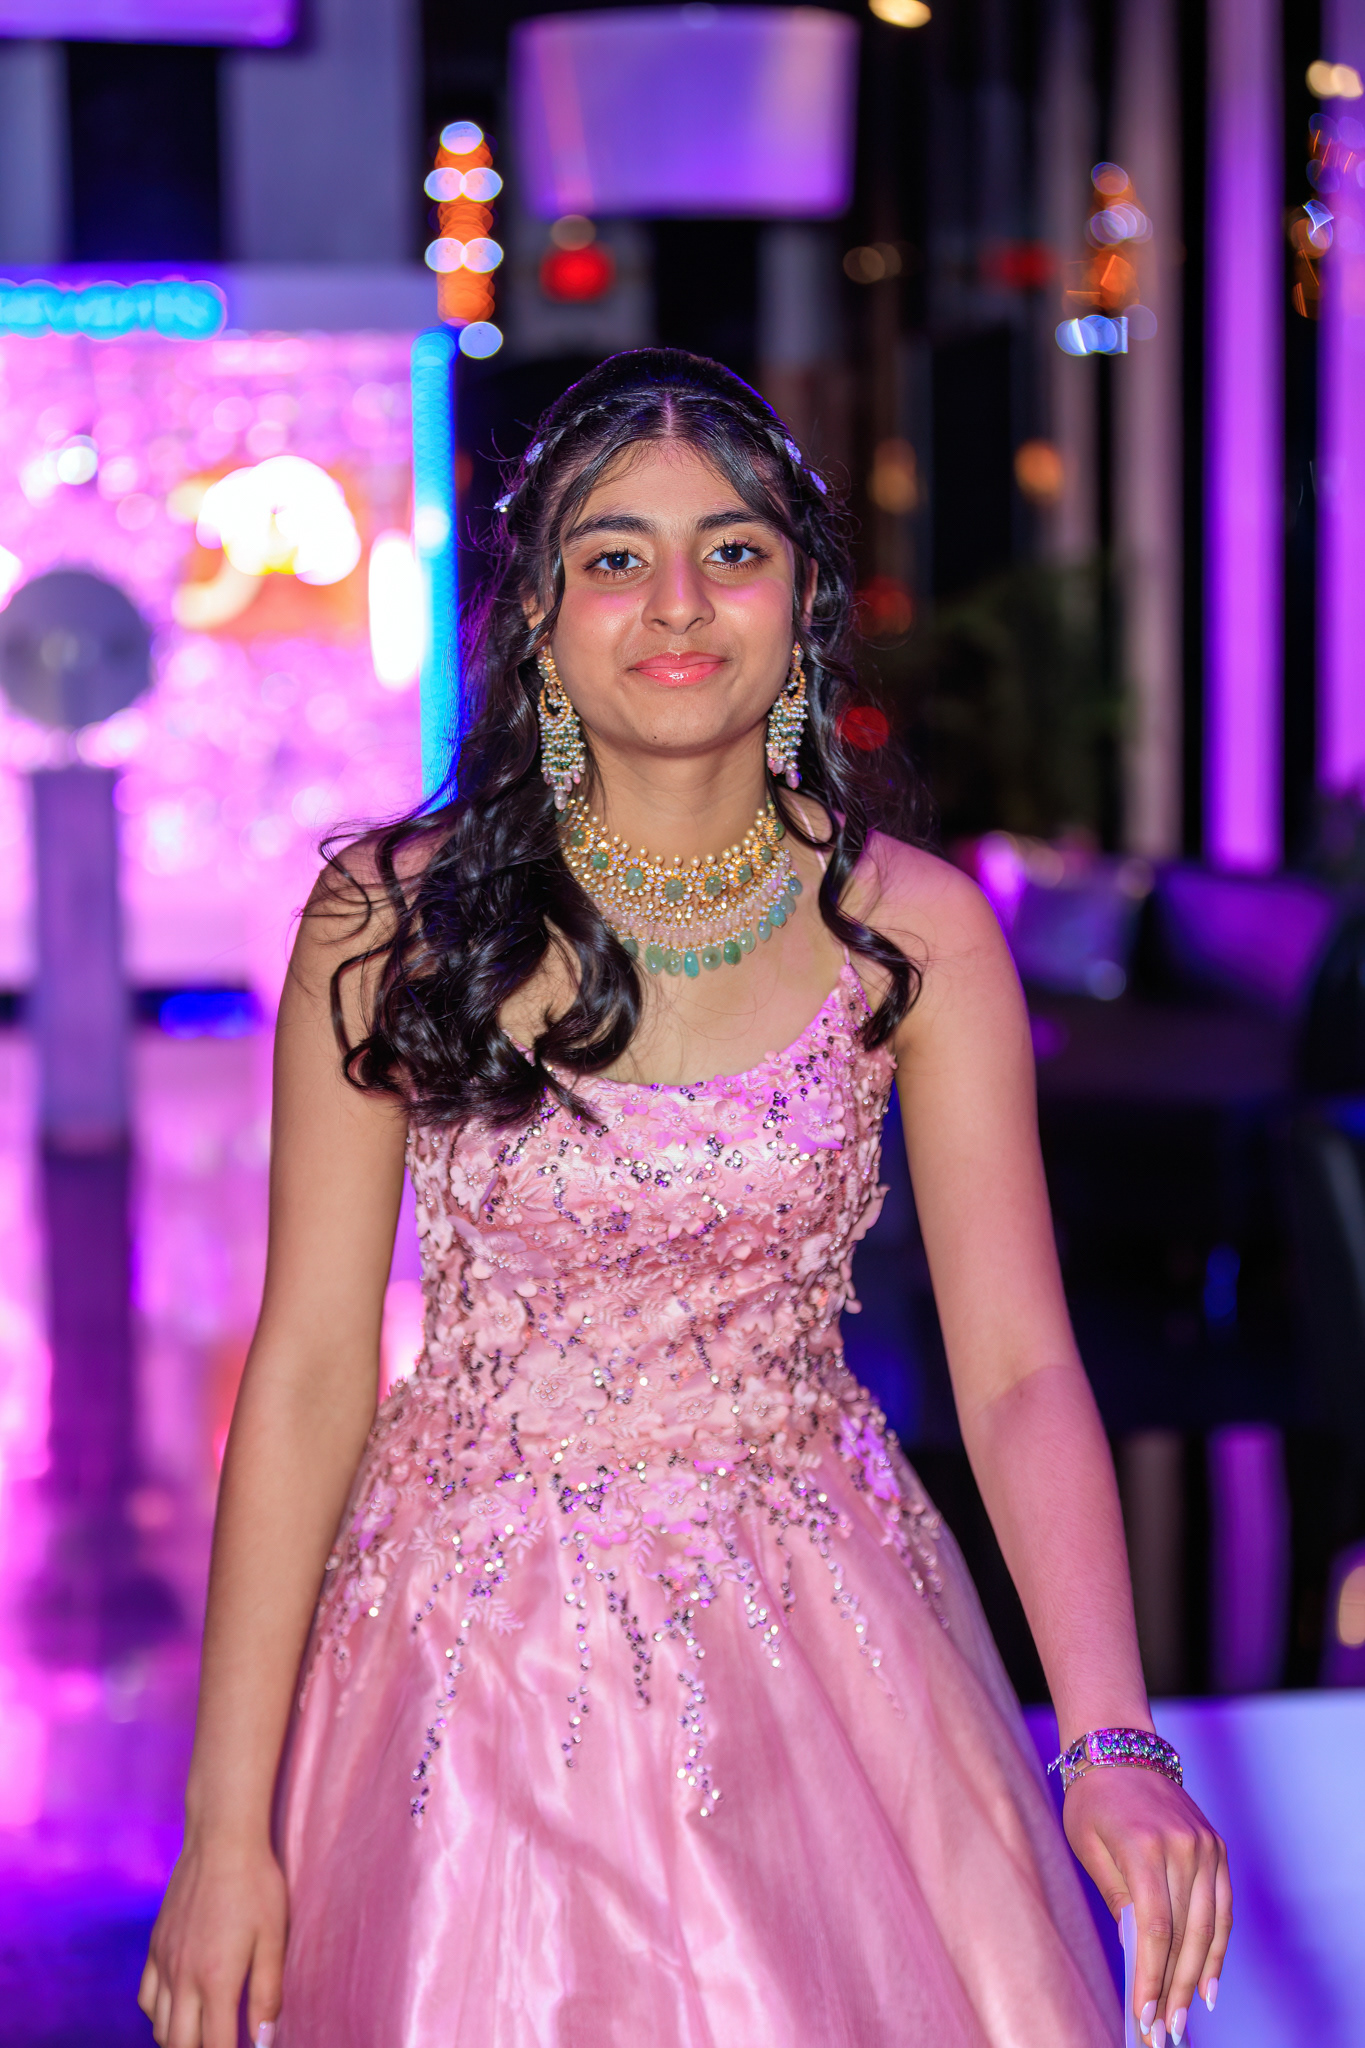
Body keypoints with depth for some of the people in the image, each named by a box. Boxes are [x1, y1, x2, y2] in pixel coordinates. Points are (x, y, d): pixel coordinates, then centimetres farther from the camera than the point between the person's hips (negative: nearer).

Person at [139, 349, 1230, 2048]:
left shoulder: (913, 934, -5)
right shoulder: (394, 920, -7)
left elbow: (1017, 1372, -10)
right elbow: (309, 1367, -6)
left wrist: (1112, 1742, -25)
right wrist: (228, 1819, -8)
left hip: (811, 1644, 1)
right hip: (481, 1659, -1)